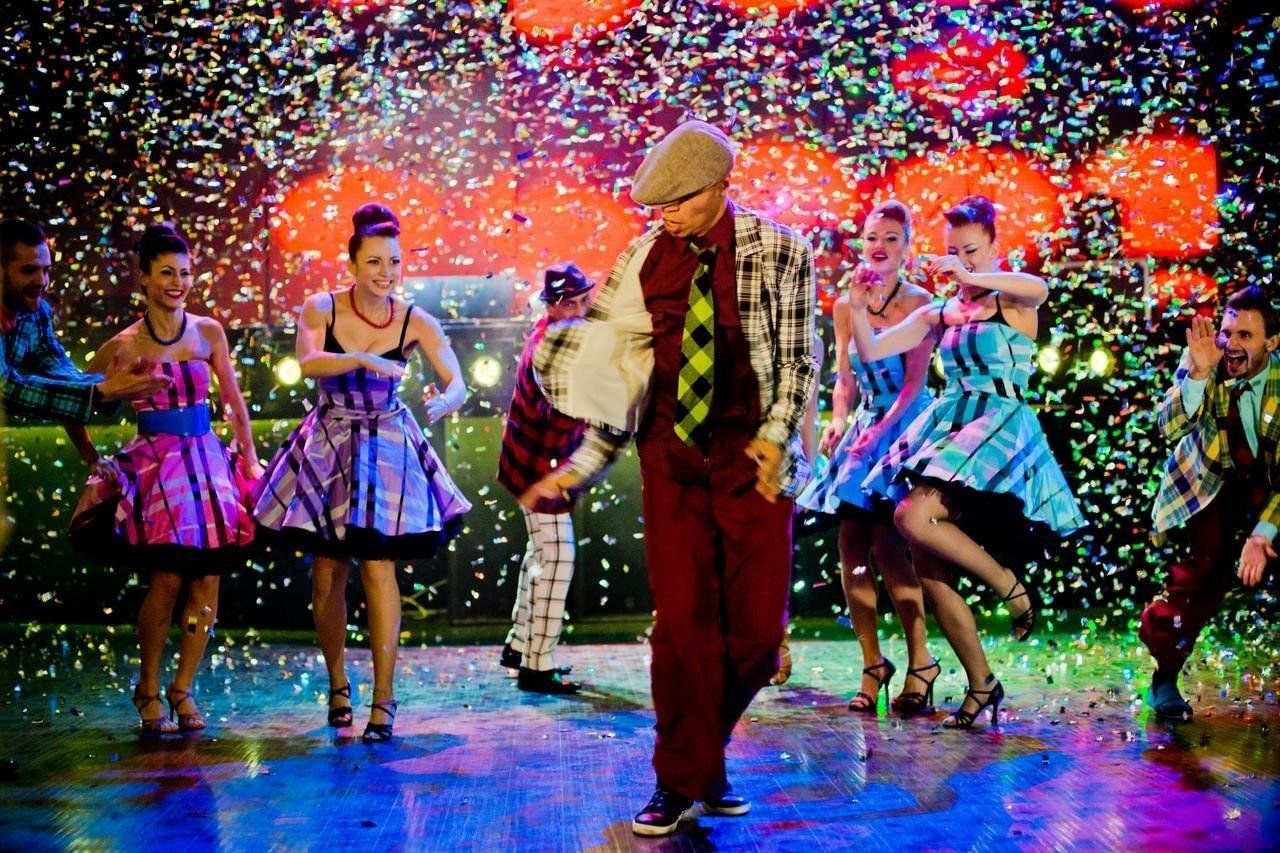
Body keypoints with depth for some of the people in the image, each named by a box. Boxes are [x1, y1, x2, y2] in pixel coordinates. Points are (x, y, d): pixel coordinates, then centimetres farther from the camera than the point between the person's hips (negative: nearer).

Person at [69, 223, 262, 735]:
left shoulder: (208, 332, 5)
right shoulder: (125, 346, -3)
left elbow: (233, 399, 13)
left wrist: (249, 458, 12)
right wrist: (93, 461, 5)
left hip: (208, 460, 3)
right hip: (154, 466, -3)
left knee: (208, 581, -3)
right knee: (167, 578, -14)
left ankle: (183, 689, 10)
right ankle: (148, 689, 4)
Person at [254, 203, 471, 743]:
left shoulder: (416, 323, -8)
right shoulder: (321, 309, -7)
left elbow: (457, 384, -17)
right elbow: (308, 363, -26)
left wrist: (444, 402, -40)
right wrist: (365, 360, -42)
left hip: (387, 448, -1)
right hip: (327, 446, 1)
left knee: (378, 567, -11)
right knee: (326, 573, 6)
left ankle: (384, 698, -6)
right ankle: (337, 683, 26)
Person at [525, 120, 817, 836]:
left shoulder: (779, 252, -2)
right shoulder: (644, 261, 3)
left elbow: (798, 357, 0)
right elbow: (624, 377, 6)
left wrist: (773, 439, -13)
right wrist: (581, 469, 1)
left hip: (754, 461, -1)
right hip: (672, 460, 1)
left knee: (757, 630, 0)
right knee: (683, 622, -4)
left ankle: (704, 755, 23)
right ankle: (683, 781, 9)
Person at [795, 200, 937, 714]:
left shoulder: (918, 302, -6)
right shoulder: (845, 306, 10)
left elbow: (915, 381, -12)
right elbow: (845, 380, 12)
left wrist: (880, 430, -23)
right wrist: (838, 420, -7)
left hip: (904, 425, -6)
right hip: (863, 426, 6)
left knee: (885, 541, -17)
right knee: (850, 544, -2)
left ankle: (920, 665, -8)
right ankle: (872, 665, 6)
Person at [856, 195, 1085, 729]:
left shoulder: (1012, 302, 3)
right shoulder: (938, 315, 16)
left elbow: (1039, 288, -23)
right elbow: (870, 352, 9)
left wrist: (971, 278, -34)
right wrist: (859, 309, -9)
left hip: (999, 427, -6)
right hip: (944, 426, 6)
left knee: (913, 516, -28)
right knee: (927, 569, -1)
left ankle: (1012, 588, -9)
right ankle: (981, 684, 11)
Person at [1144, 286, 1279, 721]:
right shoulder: (1201, 362, -20)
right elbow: (1171, 428, -32)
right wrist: (1198, 373, -44)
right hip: (1209, 482, -1)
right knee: (1202, 567, -14)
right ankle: (1164, 677, 1)